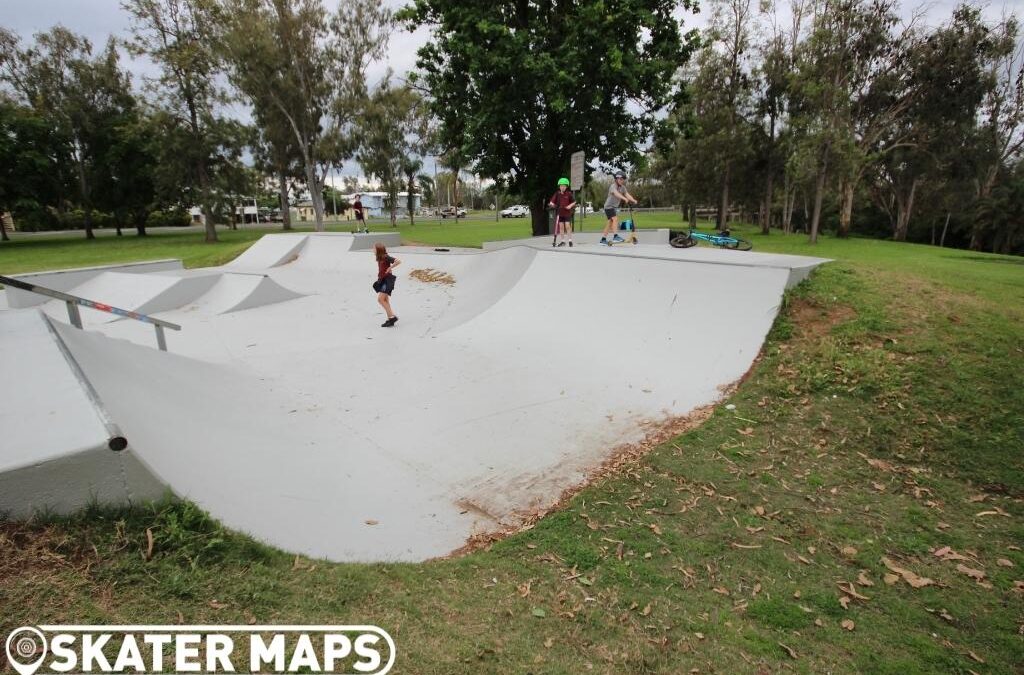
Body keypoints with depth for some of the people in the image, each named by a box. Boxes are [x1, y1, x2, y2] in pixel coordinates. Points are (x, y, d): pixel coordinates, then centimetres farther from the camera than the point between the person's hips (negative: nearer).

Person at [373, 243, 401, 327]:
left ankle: (392, 317, -10)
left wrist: (390, 268, -16)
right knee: (385, 301, 9)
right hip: (382, 280, 9)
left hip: (387, 280, -9)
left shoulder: (386, 257, -14)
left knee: (380, 299, -14)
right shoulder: (379, 259, 12)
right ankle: (390, 319, 13)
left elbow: (398, 261, -23)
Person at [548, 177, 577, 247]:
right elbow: (552, 201, 1)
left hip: (567, 213, -3)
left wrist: (570, 206, -14)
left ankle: (570, 240, 3)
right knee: (561, 227, 5)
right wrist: (551, 204, -20)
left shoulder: (569, 194, -4)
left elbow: (574, 202, 2)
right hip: (559, 213, 3)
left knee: (568, 226, -6)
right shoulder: (557, 194, 2)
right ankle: (563, 241, 13)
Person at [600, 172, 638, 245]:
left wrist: (633, 200, -26)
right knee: (615, 219, -25)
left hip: (615, 207, 9)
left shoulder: (622, 187, 5)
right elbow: (616, 193, -38)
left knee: (610, 222, 12)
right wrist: (624, 199, -53)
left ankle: (603, 239, 20)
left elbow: (627, 194, -8)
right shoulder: (613, 186, -19)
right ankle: (616, 236, -32)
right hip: (609, 206, -9)